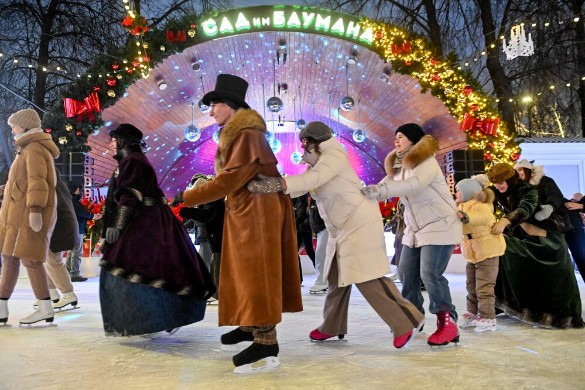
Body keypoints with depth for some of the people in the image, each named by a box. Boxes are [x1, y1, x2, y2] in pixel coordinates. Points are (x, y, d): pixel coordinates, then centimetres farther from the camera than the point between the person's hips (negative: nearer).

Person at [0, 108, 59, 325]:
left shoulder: (34, 149, -9)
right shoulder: (30, 149, 22)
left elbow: (37, 181, -20)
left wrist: (35, 210, -28)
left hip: (31, 212, -10)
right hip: (20, 213, 10)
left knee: (29, 258, -11)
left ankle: (45, 309, -7)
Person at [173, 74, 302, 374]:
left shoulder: (247, 135, -17)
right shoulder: (236, 135, 15)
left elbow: (228, 180, -22)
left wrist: (187, 197, -15)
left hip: (257, 212, -10)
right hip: (244, 212, 10)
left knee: (256, 274, -10)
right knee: (244, 271, 16)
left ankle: (266, 346, -7)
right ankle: (250, 326, 29)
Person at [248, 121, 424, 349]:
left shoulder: (333, 156, -14)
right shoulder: (315, 164, 15)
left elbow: (315, 178, -32)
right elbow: (301, 185, 4)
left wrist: (278, 184, -43)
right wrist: (268, 186, -10)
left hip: (359, 223, -10)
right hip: (342, 228, 10)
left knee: (367, 278, -12)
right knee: (337, 277, 13)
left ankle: (404, 322, -4)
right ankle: (332, 326, 24)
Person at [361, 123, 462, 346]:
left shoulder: (427, 162, -15)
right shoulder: (399, 166, 12)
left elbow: (413, 184, -34)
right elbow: (385, 187, 3)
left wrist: (379, 190, -44)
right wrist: (363, 193, -15)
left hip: (440, 226, -8)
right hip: (415, 229, 8)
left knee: (430, 274, -17)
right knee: (406, 273, 5)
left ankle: (447, 322, -8)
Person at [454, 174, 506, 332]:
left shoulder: (479, 206, -20)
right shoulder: (462, 207, 12)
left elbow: (485, 217, -40)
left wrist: (465, 217, -57)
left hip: (487, 252, -10)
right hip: (472, 254, 10)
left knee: (484, 287, -9)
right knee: (471, 286, 14)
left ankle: (488, 319, -3)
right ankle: (473, 314, 24)